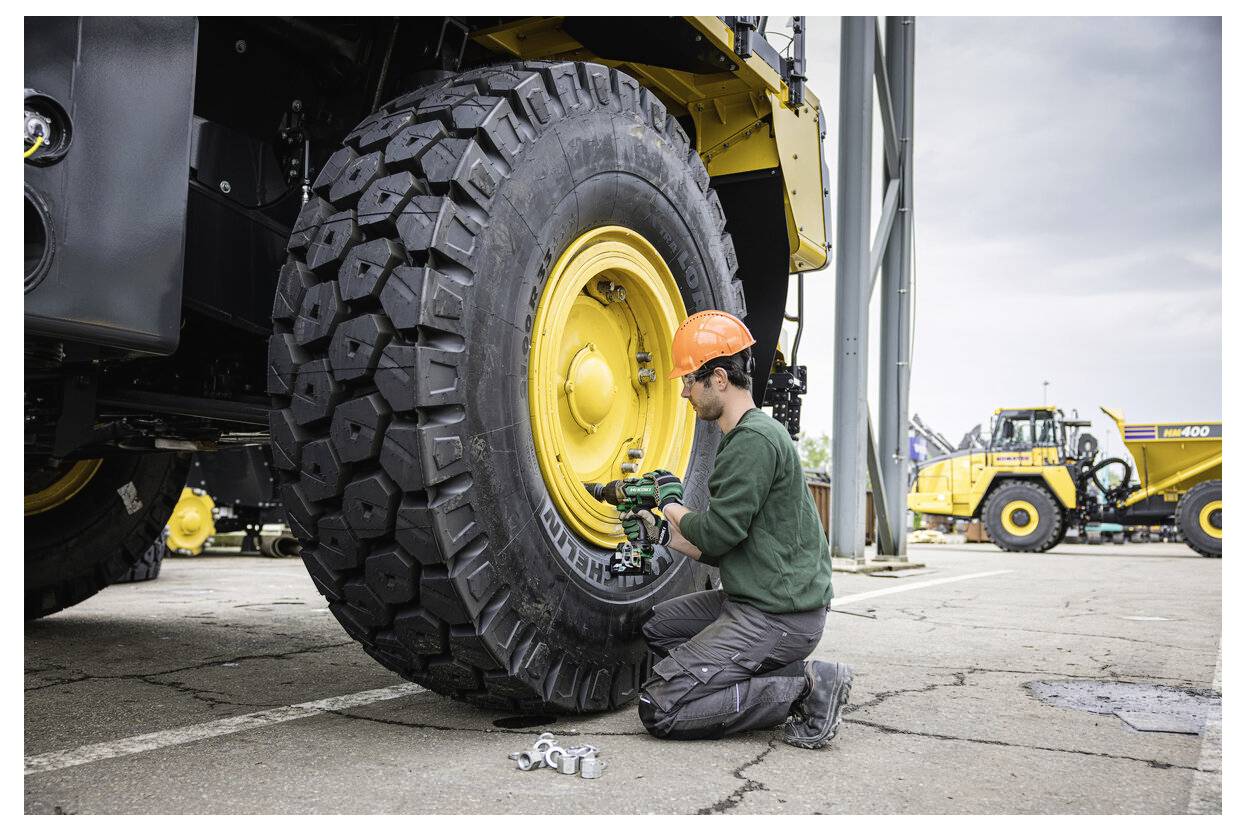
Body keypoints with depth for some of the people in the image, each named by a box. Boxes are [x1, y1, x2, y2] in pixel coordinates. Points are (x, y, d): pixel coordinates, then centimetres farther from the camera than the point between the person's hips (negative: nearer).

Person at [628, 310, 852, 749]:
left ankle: (804, 690, -7)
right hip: (753, 601, 10)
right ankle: (789, 676, 9)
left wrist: (671, 504, -1)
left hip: (778, 616, -10)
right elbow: (720, 550, 19)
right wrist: (662, 531, 12)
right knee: (658, 627, 23)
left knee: (660, 708, -9)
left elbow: (717, 533, -19)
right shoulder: (745, 437, 17)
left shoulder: (755, 439, -16)